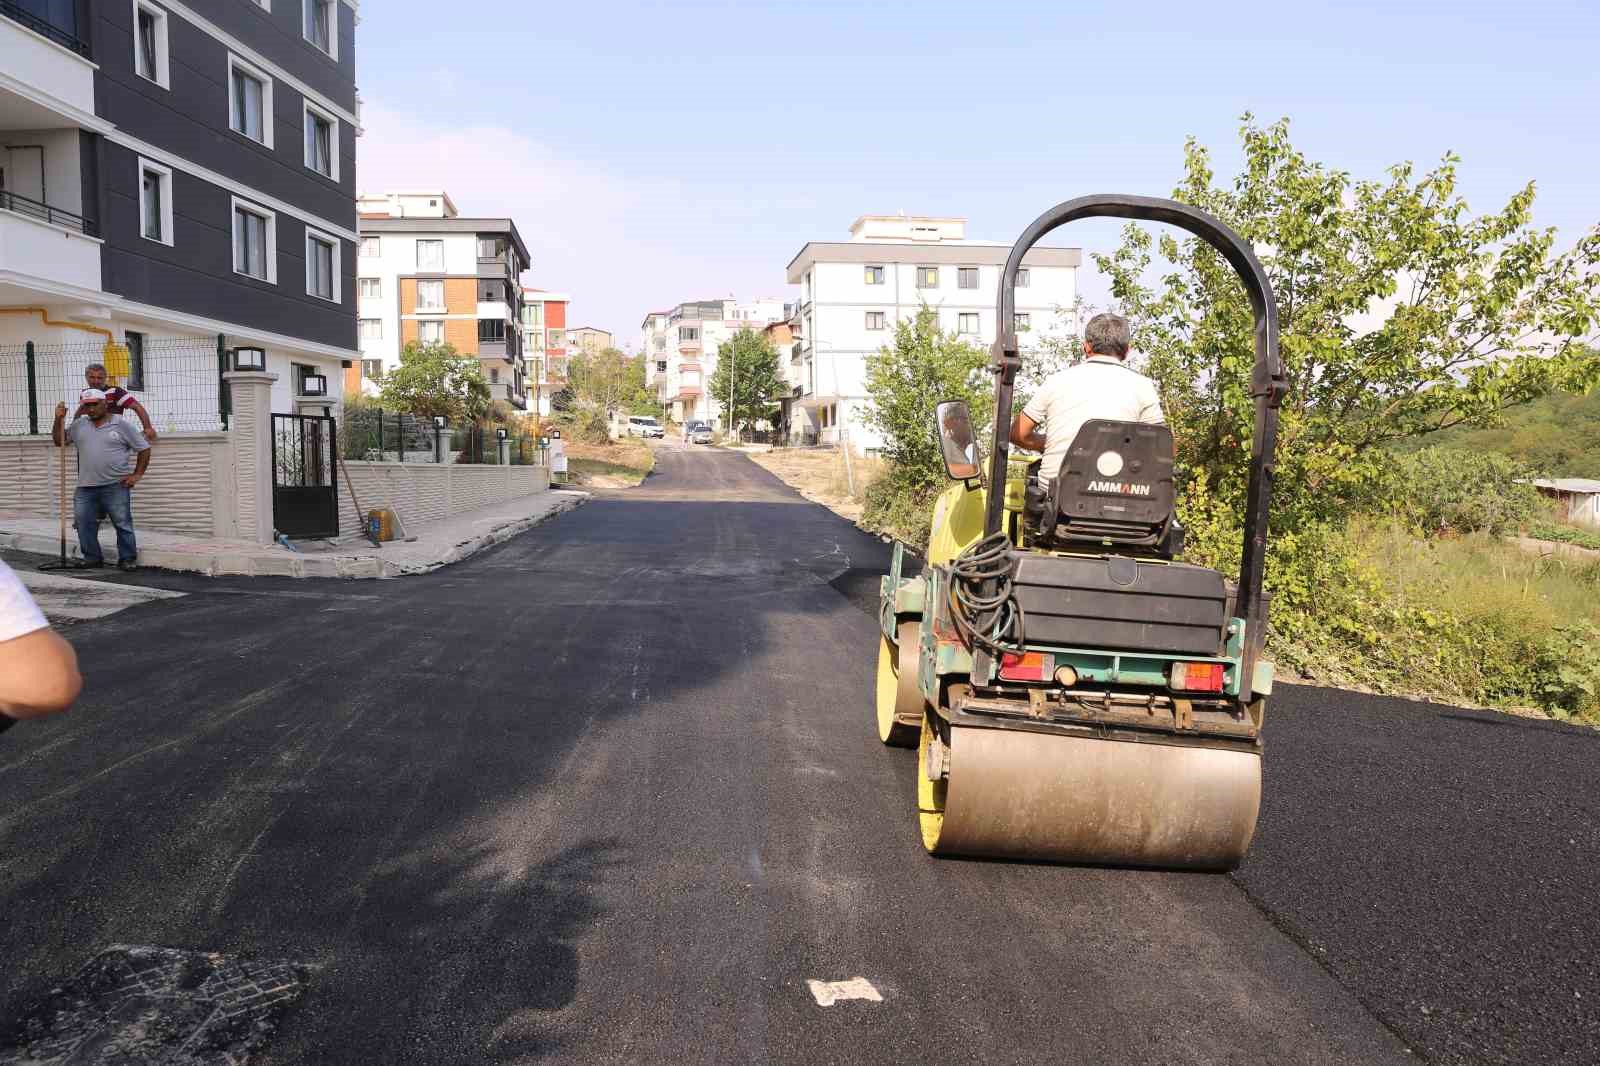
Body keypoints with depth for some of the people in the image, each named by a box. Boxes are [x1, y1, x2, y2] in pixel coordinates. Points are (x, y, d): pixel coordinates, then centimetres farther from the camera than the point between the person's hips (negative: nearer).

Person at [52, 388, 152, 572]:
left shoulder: (120, 425, 0)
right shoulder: (79, 425, 12)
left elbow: (144, 448, 2)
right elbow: (59, 441, 17)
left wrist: (137, 474, -3)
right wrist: (59, 420, 4)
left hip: (116, 486, -5)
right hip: (86, 487, 5)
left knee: (123, 524, -3)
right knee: (84, 523, 6)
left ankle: (128, 559, 4)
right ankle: (92, 557, 17)